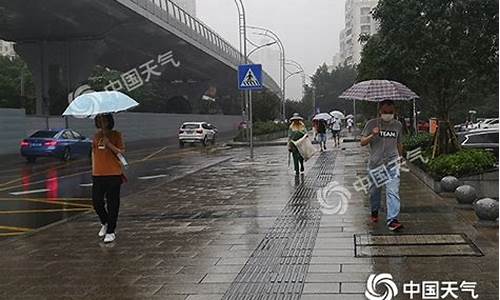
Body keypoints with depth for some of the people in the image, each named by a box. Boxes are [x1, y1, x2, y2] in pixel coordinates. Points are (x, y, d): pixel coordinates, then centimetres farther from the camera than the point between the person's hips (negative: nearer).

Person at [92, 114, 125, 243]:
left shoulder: (116, 135, -1)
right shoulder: (96, 135, 12)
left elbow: (121, 152, -7)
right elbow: (94, 152, 20)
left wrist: (109, 144, -20)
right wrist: (93, 168, 17)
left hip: (114, 174, -4)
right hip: (98, 174, 4)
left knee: (112, 204, 0)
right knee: (96, 202, 3)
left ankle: (111, 232, 8)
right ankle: (105, 223, 30)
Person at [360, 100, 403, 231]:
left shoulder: (398, 125, 8)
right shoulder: (372, 124, -2)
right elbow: (362, 142, -4)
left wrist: (400, 157, 25)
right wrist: (373, 135, -21)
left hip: (392, 163, 1)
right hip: (375, 163, -1)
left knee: (393, 192, -12)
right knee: (375, 190, 14)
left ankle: (392, 220, -14)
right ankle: (374, 211, 40)